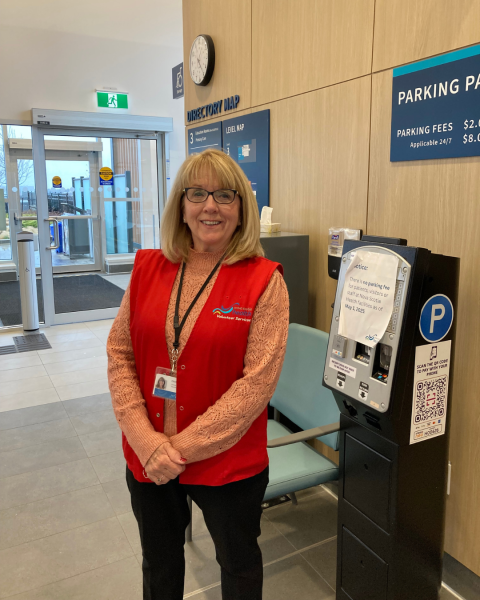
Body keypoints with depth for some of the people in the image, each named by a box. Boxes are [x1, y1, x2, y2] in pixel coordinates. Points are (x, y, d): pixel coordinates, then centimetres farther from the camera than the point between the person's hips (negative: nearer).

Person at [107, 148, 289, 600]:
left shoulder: (264, 281, -14)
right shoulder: (148, 267, -2)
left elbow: (257, 381, -18)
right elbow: (119, 355, -2)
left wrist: (183, 446, -18)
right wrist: (146, 440, -13)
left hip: (229, 463, -3)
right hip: (147, 460, 4)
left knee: (238, 564, 23)